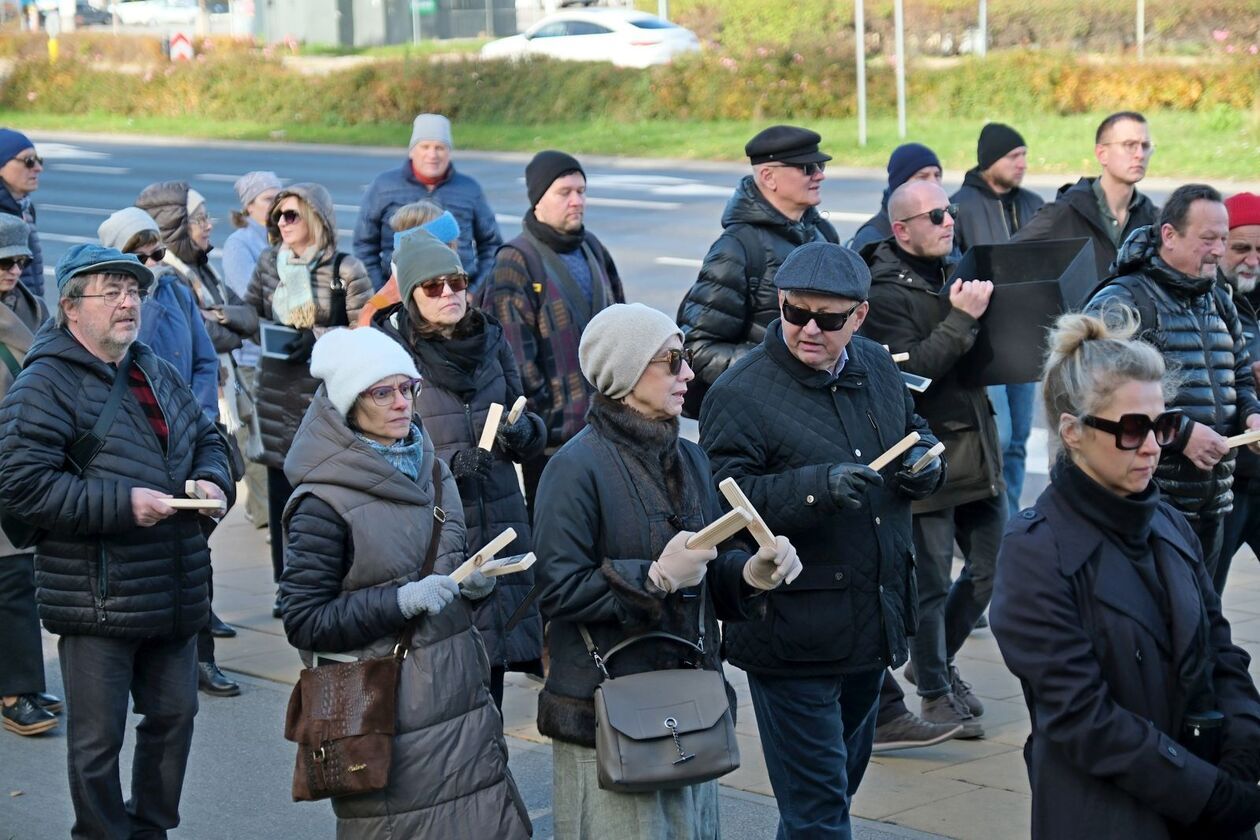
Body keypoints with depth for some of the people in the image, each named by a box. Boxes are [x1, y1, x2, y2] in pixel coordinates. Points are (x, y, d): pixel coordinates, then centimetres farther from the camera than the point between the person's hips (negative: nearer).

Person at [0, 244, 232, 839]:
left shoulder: (156, 373, 14)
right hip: (96, 603, -7)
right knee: (98, 739, 0)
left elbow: (206, 438, 27)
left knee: (175, 713, 16)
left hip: (173, 591, 7)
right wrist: (122, 503, -21)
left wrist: (213, 479, 3)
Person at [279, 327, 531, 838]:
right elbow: (304, 623, -13)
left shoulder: (430, 470, 9)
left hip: (460, 697, 6)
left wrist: (473, 583, 2)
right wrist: (402, 601, -21)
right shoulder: (323, 502, -12)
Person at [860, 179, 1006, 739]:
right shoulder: (885, 293, -13)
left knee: (993, 565, 14)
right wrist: (961, 320, -25)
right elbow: (909, 372, -24)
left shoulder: (952, 270, 11)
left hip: (975, 448, 8)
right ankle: (934, 691, 17)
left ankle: (936, 662, 33)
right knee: (931, 582, 1)